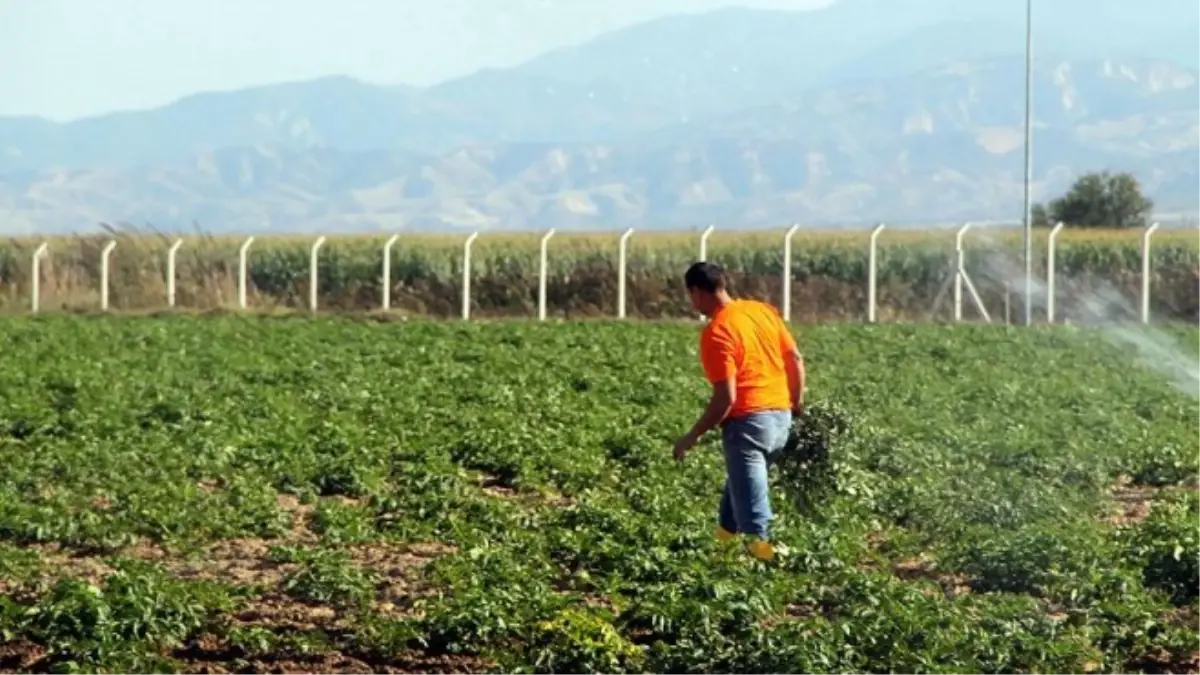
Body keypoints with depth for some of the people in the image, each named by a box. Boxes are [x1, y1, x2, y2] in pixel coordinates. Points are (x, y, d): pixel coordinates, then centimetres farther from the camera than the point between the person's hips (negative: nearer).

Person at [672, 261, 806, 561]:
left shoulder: (716, 332, -15)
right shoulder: (762, 310, 7)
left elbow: (726, 398, -18)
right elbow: (796, 359, 12)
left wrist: (693, 436, -8)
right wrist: (796, 402, 27)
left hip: (748, 422, -9)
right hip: (781, 416, 9)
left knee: (748, 493, -5)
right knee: (740, 480, 27)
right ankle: (723, 537, 38)